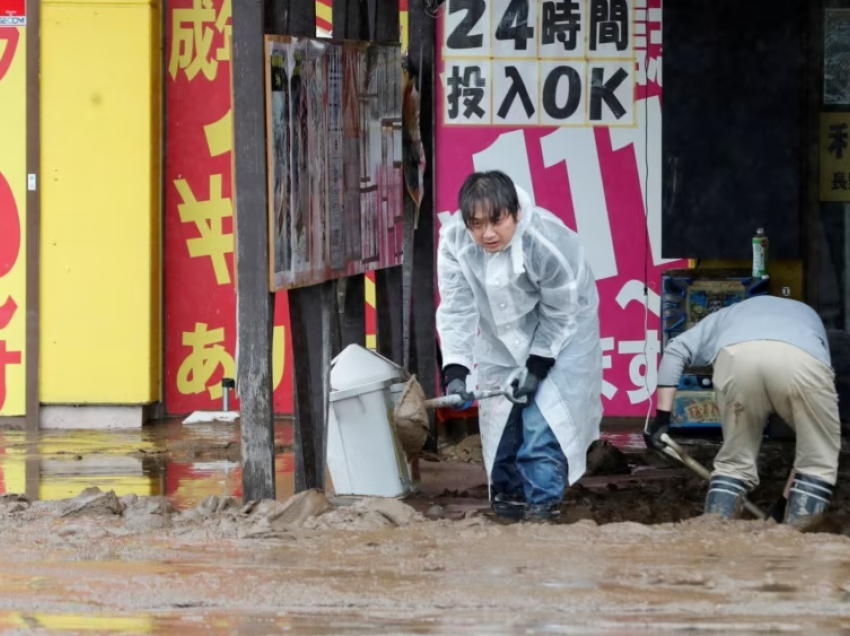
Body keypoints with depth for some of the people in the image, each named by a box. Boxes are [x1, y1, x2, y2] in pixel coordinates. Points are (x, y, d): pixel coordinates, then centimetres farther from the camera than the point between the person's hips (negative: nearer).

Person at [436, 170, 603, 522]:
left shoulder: (547, 243, -37)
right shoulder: (454, 241, -26)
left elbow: (558, 313, -22)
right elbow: (456, 310, -20)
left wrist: (538, 367, -20)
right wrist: (455, 370, -28)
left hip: (558, 333, -4)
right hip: (502, 338, 4)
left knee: (543, 417, -14)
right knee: (500, 414, 6)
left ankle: (543, 502, -7)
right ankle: (510, 493, 23)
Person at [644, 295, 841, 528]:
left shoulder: (730, 315, 46)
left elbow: (676, 350, 26)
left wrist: (662, 417, 24)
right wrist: (787, 498, 45)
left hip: (736, 356, 1)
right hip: (803, 360, -1)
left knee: (735, 460, 20)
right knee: (819, 459, 17)